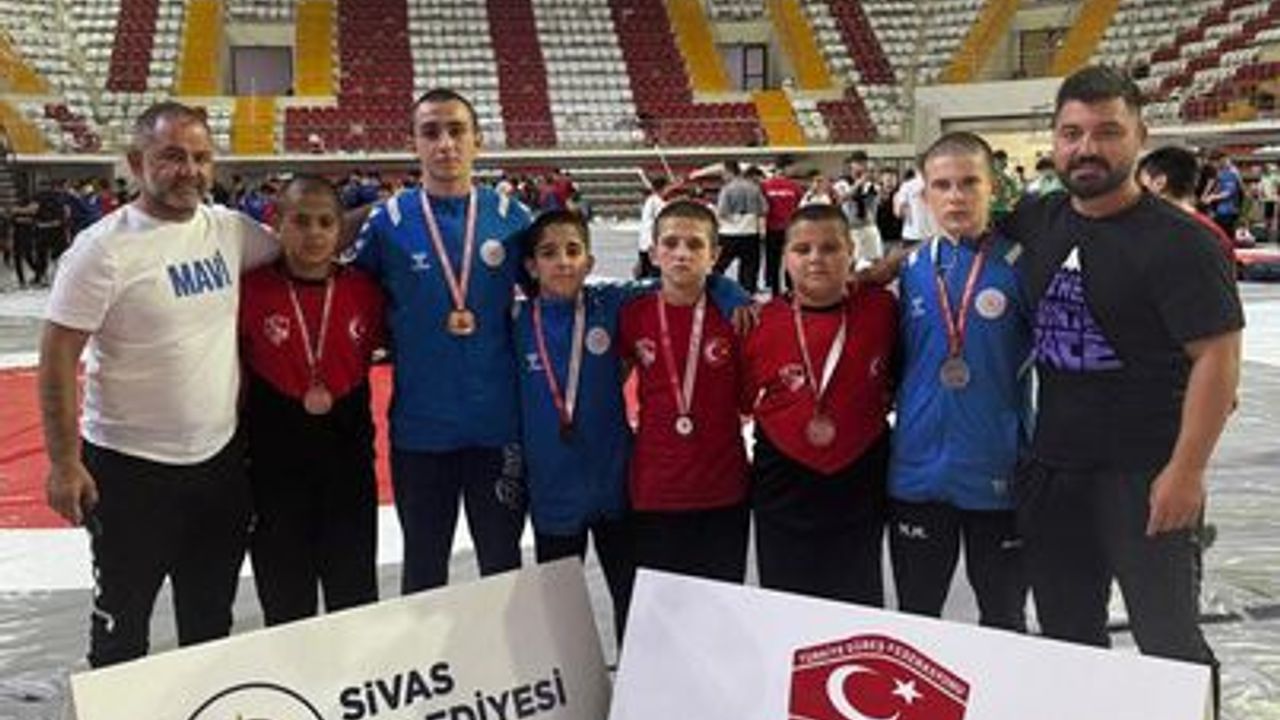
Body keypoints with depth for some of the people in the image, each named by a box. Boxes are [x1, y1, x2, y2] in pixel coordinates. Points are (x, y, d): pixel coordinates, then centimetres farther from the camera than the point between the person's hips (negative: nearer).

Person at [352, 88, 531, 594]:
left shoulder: (511, 217, -1)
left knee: (503, 566, 13)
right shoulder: (388, 222, -3)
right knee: (423, 571, 15)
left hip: (499, 421, 0)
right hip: (419, 424, 0)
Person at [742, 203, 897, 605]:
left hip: (859, 484, 0)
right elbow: (745, 396, 6)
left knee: (858, 601, 12)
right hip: (784, 487, 0)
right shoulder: (762, 321, -7)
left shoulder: (881, 310, -6)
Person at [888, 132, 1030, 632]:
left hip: (998, 471, -3)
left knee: (1003, 617, 15)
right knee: (915, 614, 16)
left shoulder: (1018, 264, -7)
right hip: (918, 471, 3)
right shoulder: (911, 270, 3)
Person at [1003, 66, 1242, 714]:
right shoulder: (1038, 222, 3)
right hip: (1051, 466, 6)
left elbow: (1217, 357, -16)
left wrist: (1186, 471, -18)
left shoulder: (1179, 242, -15)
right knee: (1066, 635, 19)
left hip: (1145, 476, -6)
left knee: (1168, 639, 5)